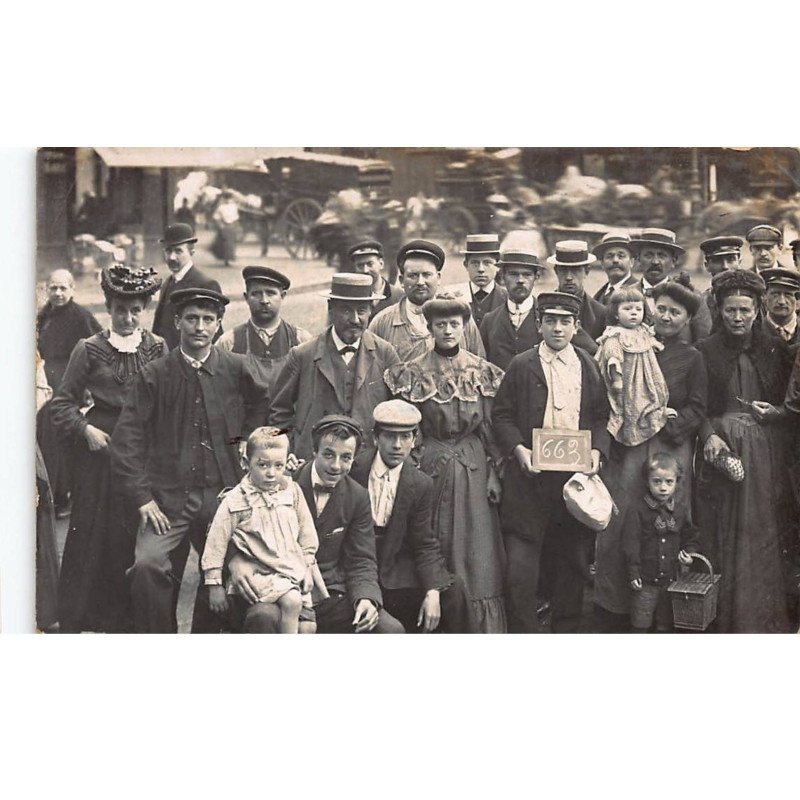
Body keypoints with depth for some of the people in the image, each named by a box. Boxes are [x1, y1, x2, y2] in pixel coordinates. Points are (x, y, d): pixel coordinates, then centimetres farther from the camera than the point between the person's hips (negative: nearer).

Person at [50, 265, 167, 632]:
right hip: (101, 451, -1)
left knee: (140, 536, 2)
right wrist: (86, 429, -10)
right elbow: (63, 403, 4)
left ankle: (132, 617, 15)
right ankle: (77, 616, 14)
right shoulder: (89, 349, 0)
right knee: (94, 532, 2)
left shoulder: (158, 348, 5)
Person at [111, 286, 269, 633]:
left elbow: (264, 404, 22)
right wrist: (142, 497, -9)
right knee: (148, 566, -22)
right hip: (168, 497, -2)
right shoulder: (154, 374, -2)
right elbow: (127, 439, -4)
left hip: (222, 493, 2)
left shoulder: (236, 368, 2)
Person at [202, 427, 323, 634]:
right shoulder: (236, 501, -8)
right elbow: (216, 543, -5)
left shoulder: (292, 491, 3)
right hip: (263, 574, -4)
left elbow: (306, 535, 13)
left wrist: (307, 568, 11)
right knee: (291, 601, -28)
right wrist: (214, 586, -5)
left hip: (295, 570, 5)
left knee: (308, 626, -3)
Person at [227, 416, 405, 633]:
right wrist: (236, 560, -24)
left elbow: (361, 561, 6)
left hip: (332, 596, 3)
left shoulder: (358, 498, 6)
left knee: (391, 629, -18)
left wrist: (366, 598, -16)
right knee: (262, 618, -37)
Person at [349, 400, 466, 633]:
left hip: (396, 570, 3)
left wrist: (433, 592, -13)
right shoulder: (353, 469, -5)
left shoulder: (421, 485, 1)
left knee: (452, 593, -16)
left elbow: (425, 545, 0)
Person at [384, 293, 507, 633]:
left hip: (474, 472, 1)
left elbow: (490, 427, 7)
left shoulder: (483, 372, 5)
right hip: (430, 469, -1)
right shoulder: (413, 373, -1)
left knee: (477, 555, 2)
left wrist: (494, 474, 3)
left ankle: (481, 628, 10)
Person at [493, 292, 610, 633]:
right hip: (531, 476, -2)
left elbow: (601, 416, 11)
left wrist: (597, 449, -6)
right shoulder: (521, 366, 3)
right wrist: (518, 448, -13)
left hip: (577, 474, 2)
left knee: (573, 565, 10)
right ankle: (524, 633, 5)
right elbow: (502, 415, 3)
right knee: (520, 569, -5)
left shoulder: (589, 366, 10)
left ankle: (567, 631, 24)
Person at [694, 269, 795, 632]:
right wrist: (709, 435, -16)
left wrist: (774, 412, -6)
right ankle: (724, 619, 9)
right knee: (722, 538, 1)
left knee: (763, 537, 3)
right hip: (721, 449, -1)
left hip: (766, 455, 2)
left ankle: (762, 618, 13)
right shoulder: (706, 351, 2)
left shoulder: (775, 350, 7)